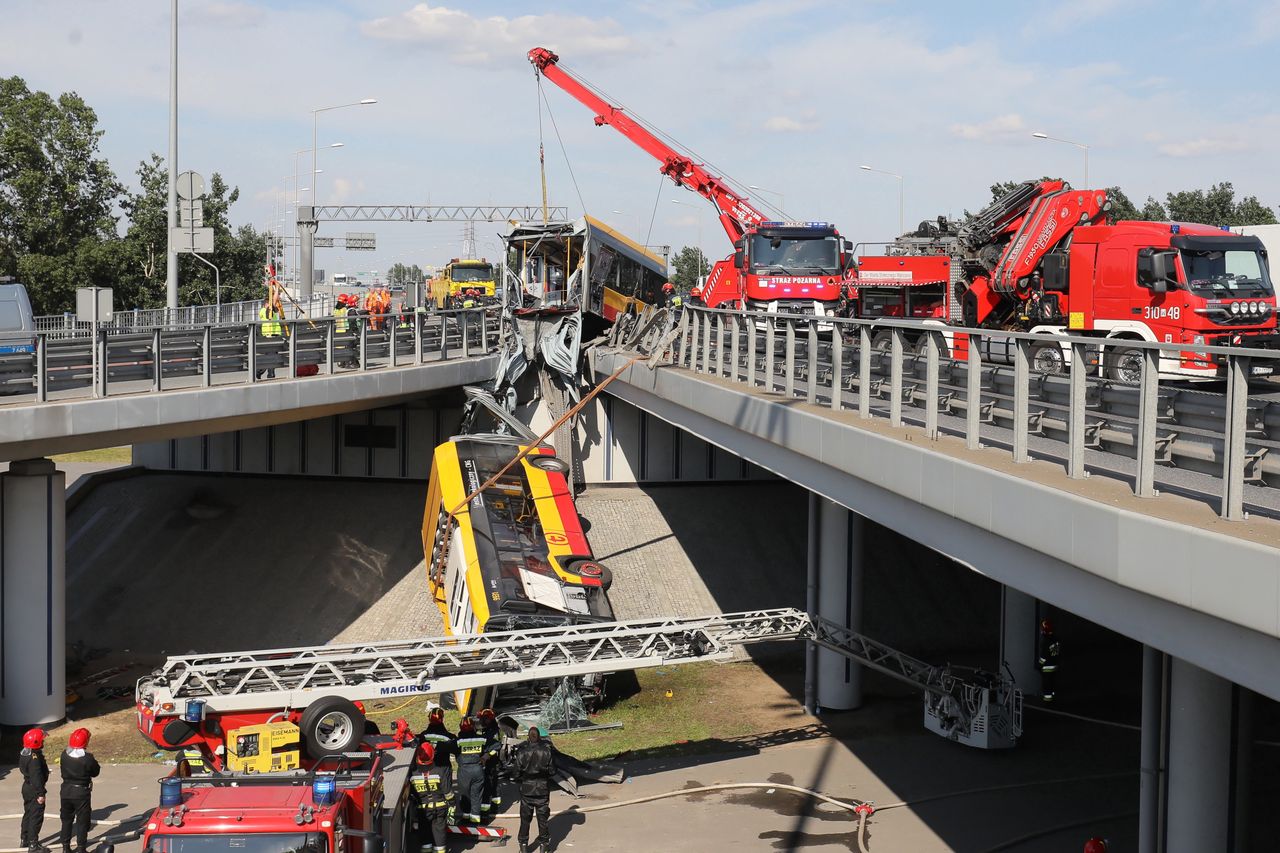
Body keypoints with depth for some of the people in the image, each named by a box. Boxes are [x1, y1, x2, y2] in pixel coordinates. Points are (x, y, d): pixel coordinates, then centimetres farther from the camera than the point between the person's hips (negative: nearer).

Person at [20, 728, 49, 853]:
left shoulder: (24, 754, 5)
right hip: (35, 790, -10)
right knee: (36, 817, -3)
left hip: (27, 787, 10)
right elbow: (36, 777, -28)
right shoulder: (35, 757, -26)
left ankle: (24, 840, 31)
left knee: (28, 813, 20)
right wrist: (40, 794, -24)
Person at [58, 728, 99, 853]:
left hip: (66, 791, 4)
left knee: (66, 819, 16)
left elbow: (64, 769, 8)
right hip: (82, 792, -4)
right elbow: (95, 772, -5)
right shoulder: (88, 758, -19)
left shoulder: (64, 755, -7)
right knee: (82, 821, 6)